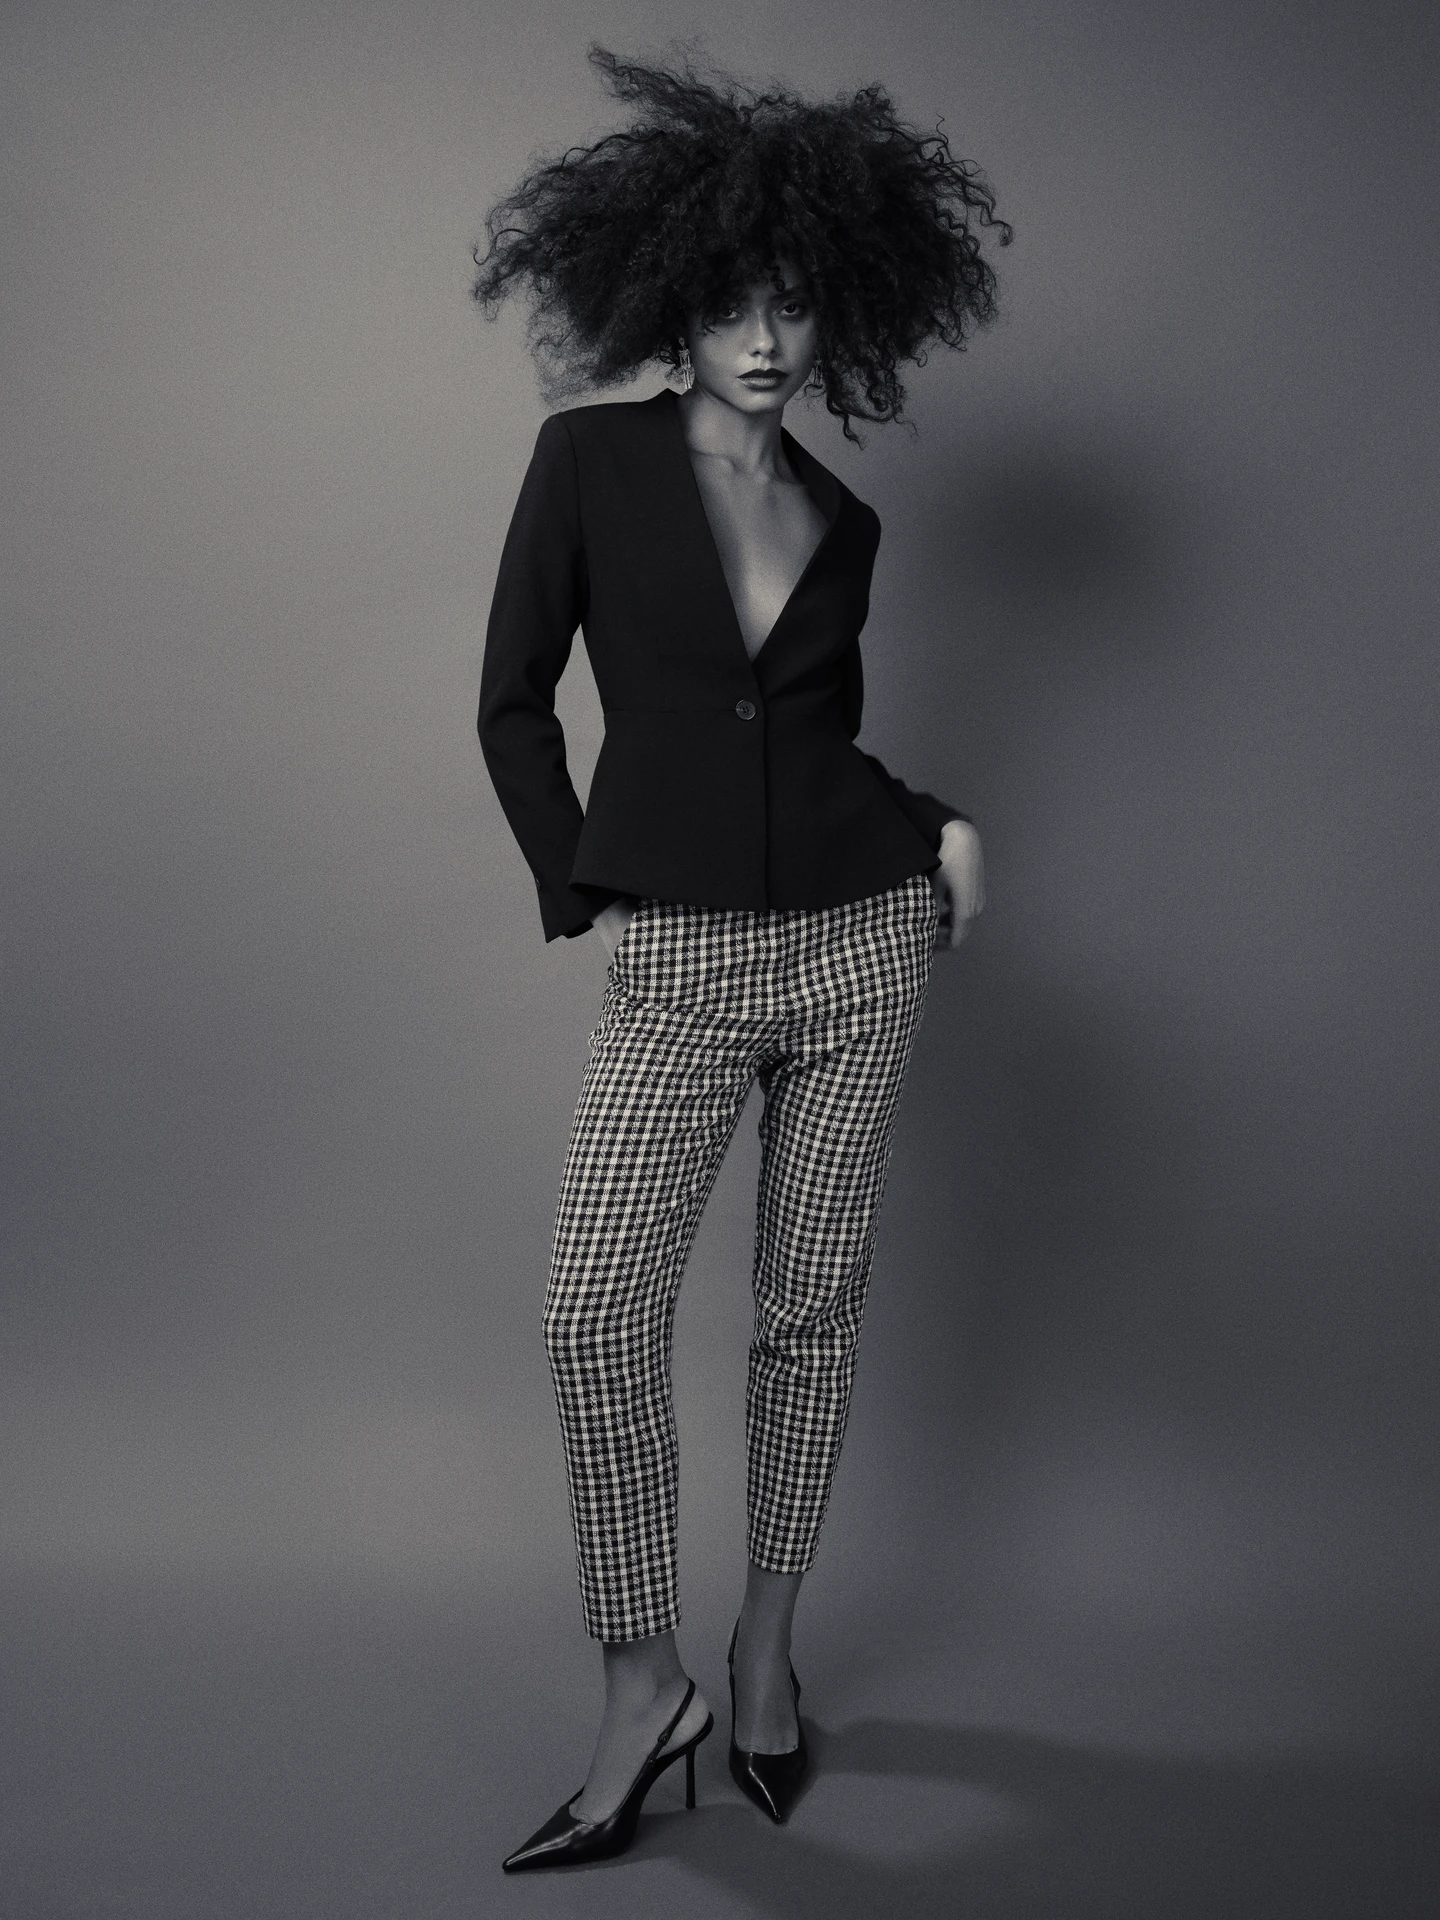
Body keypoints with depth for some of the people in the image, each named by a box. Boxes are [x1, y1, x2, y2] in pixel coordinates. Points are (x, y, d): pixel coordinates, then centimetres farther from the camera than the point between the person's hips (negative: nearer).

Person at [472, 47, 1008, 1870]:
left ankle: (766, 1648, 24)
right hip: (672, 966, -2)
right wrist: (585, 891, 1)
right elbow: (512, 706, 2)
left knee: (811, 1312, 7)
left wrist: (939, 824, 4)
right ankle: (646, 1686, 7)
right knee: (595, 1320, -10)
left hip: (857, 937, 3)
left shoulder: (843, 521, 9)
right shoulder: (592, 457, 0)